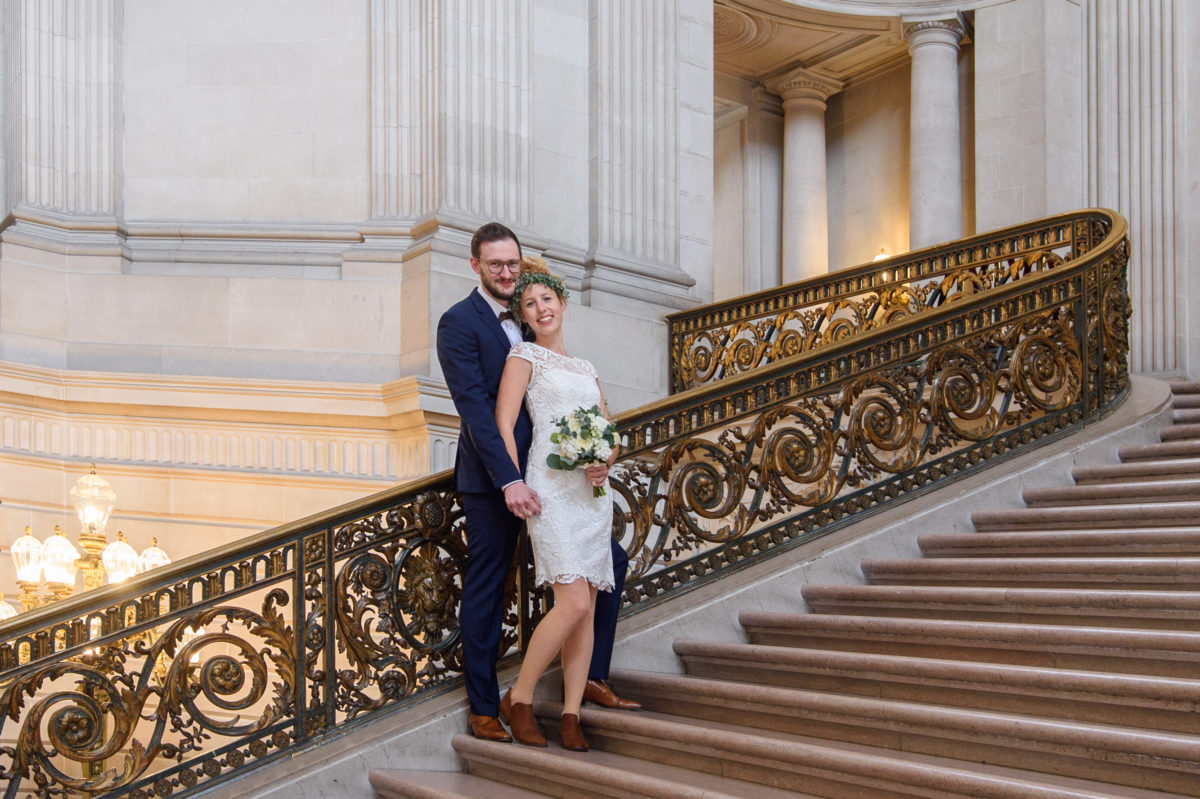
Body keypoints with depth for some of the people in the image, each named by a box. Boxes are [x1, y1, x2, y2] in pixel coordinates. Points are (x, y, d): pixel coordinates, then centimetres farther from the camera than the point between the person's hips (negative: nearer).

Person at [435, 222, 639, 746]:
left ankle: (591, 678, 18)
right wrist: (509, 480, -25)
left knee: (611, 561, 7)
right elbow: (475, 407, -17)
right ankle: (482, 709, 14)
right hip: (494, 476, -7)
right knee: (485, 590, 3)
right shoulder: (459, 322, -8)